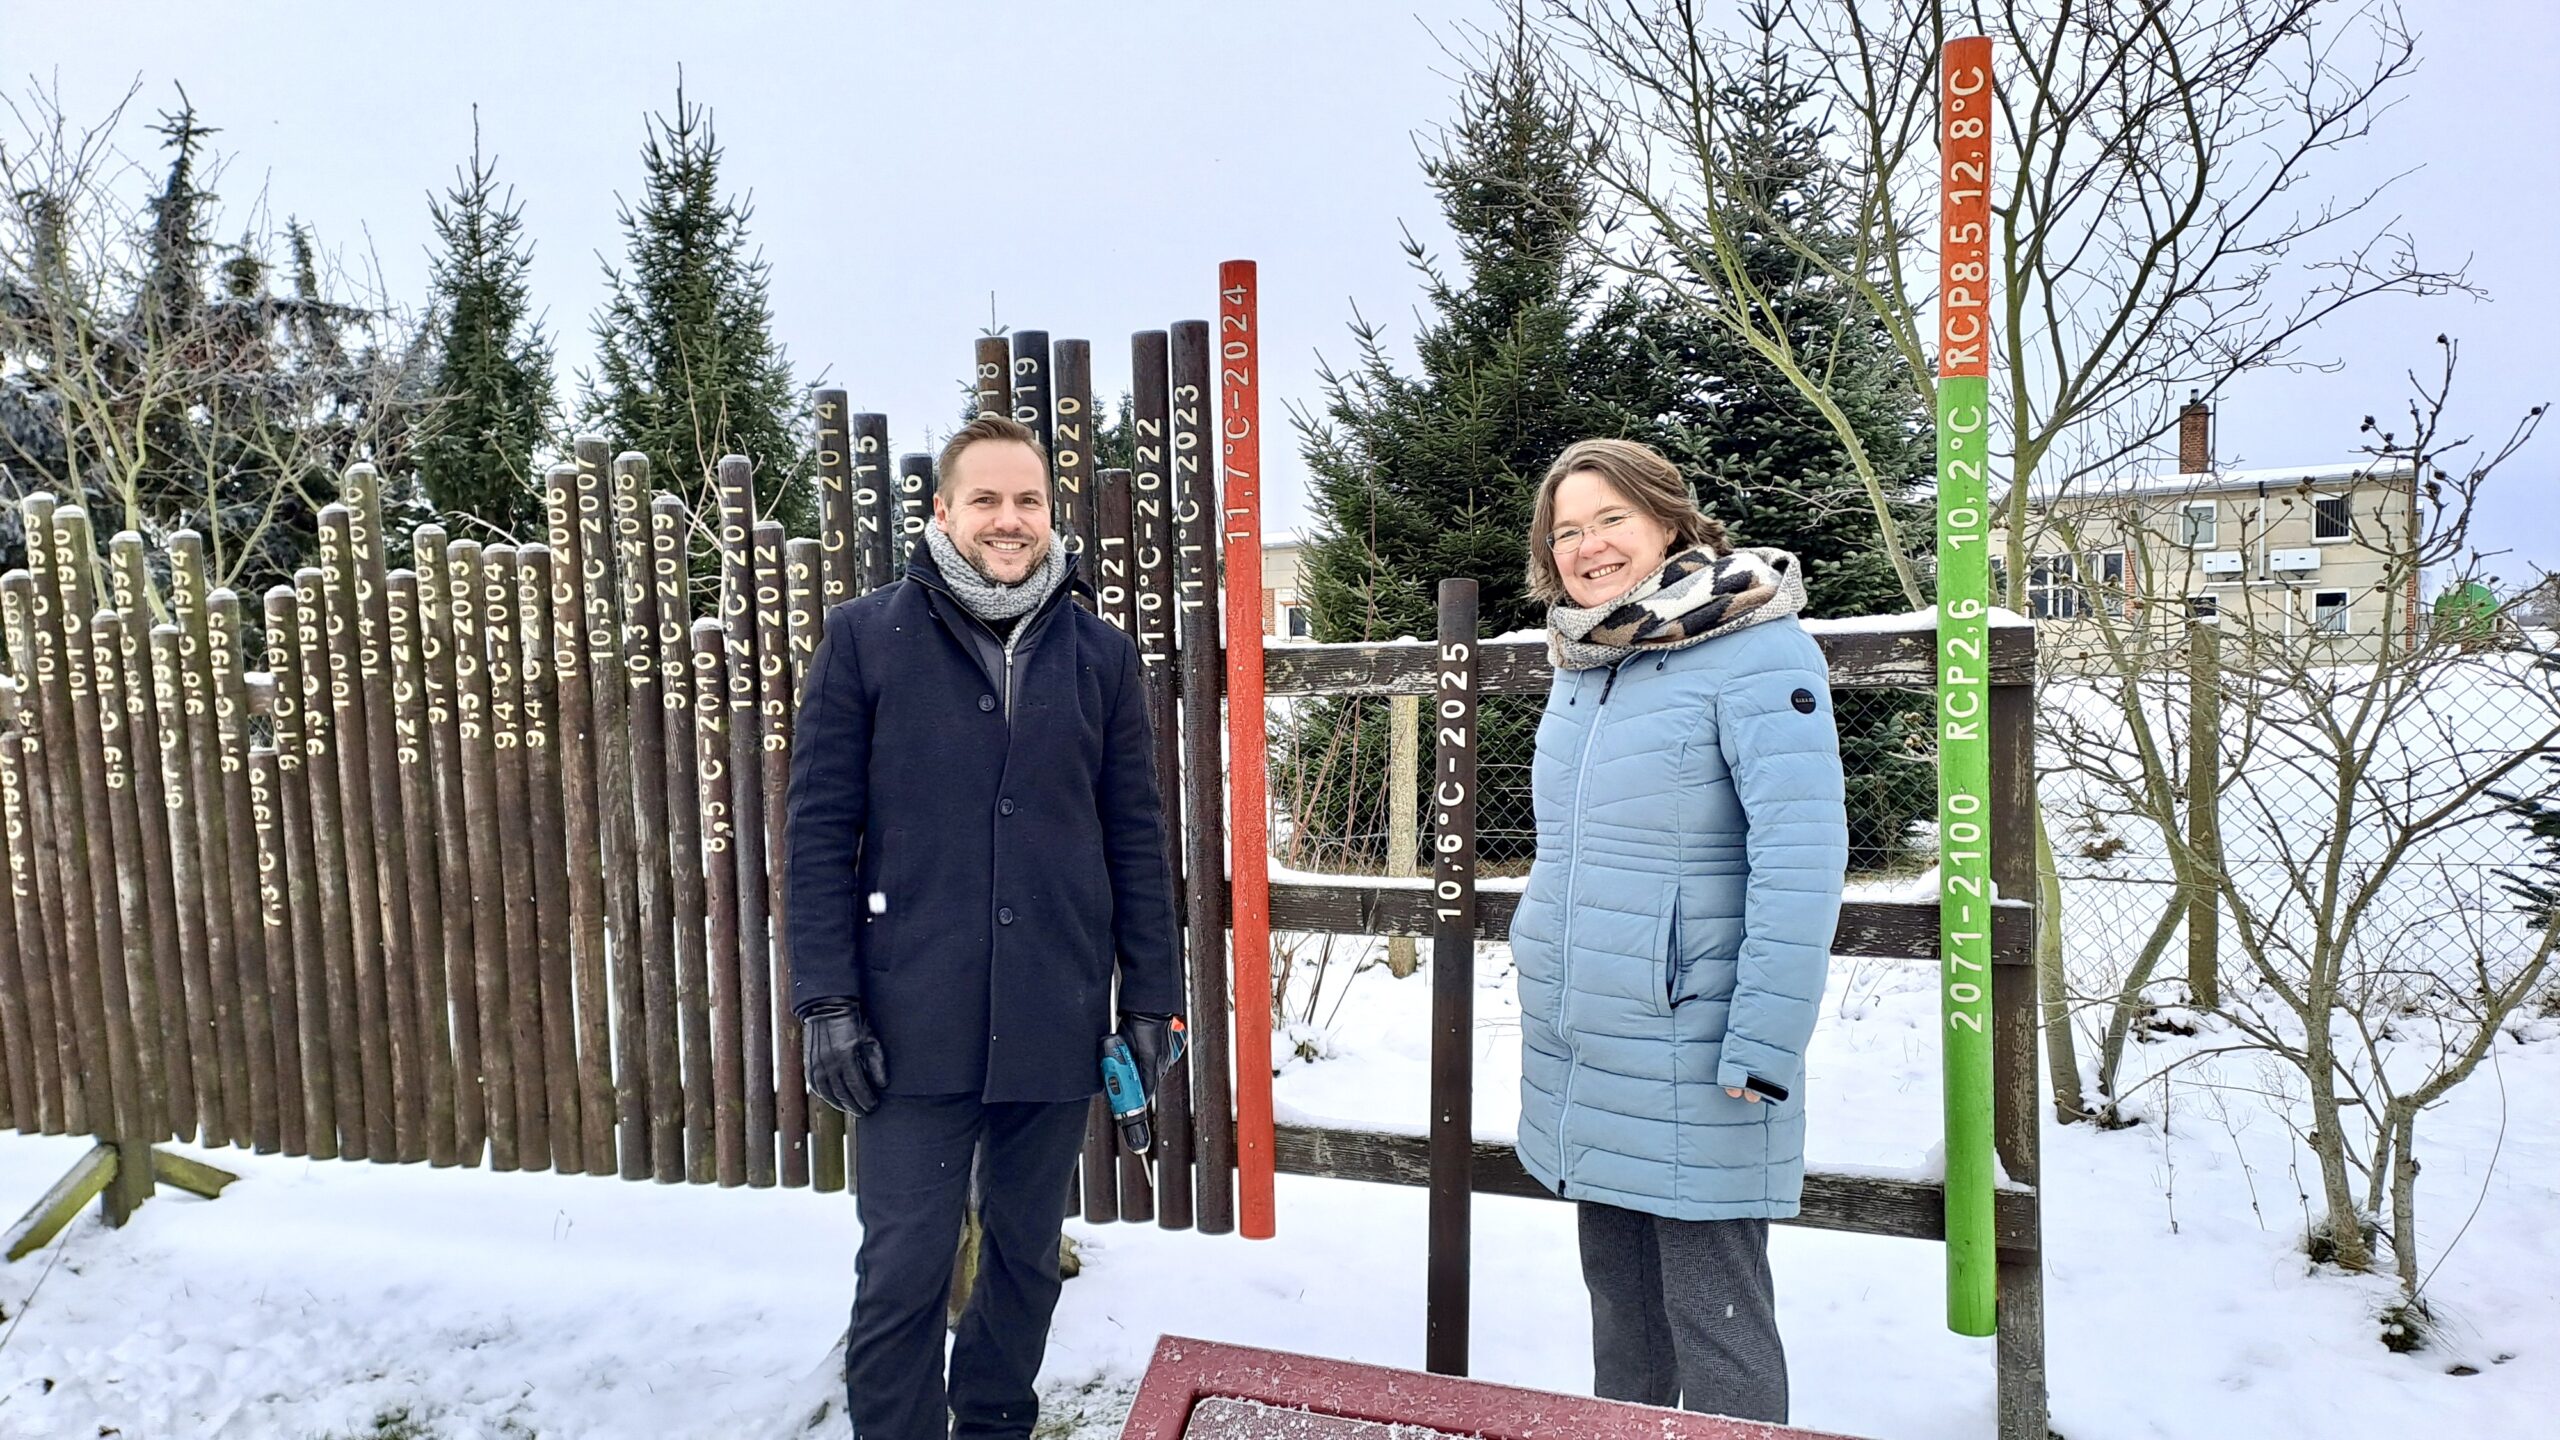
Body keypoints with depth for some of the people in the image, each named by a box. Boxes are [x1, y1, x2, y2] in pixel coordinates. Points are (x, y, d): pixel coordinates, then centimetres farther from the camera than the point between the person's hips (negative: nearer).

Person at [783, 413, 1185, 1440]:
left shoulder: (1102, 656, 5)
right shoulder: (865, 637, -2)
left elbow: (1136, 841, 6)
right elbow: (819, 829, -3)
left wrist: (1149, 1001, 4)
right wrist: (828, 1002, -8)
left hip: (1055, 1025, 3)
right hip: (915, 1022, -2)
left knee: (1027, 1257, 16)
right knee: (901, 1277, 3)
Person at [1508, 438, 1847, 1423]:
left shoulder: (1756, 650, -13)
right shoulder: (1579, 663, 11)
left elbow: (1802, 853, -18)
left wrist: (1765, 1045, -22)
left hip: (1689, 1066, -7)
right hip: (1580, 1052, 7)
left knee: (1715, 1321, 3)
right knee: (1618, 1303, 19)